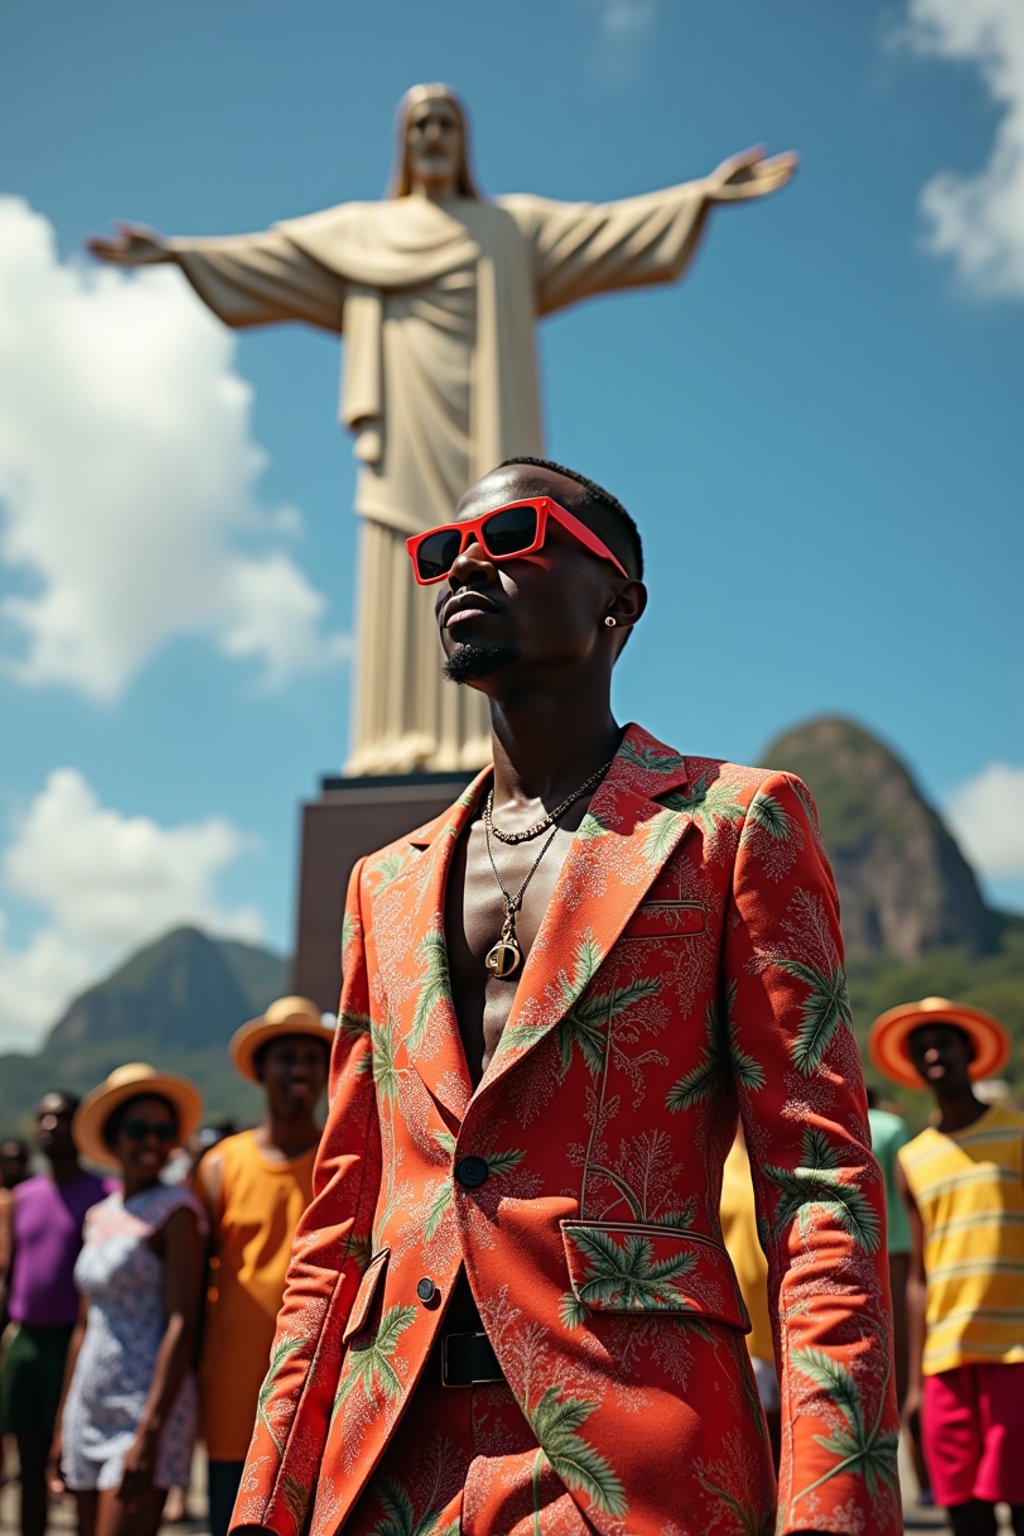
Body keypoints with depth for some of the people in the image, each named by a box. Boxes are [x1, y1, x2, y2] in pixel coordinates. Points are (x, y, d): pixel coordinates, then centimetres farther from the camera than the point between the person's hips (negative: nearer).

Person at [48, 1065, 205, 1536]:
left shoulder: (174, 1210, -7)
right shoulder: (100, 1217, 13)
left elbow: (181, 1325, -14)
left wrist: (148, 1435, -20)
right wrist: (62, 1426, 17)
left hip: (148, 1408, -7)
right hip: (90, 1408, 7)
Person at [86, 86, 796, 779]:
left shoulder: (513, 226, 18)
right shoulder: (362, 230, 19)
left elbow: (607, 224, 10)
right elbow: (267, 253, 13)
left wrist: (704, 192, 2)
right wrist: (172, 250, 4)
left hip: (483, 434, 0)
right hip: (410, 434, 0)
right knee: (404, 587, -9)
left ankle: (488, 744, -14)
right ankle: (402, 750, -12)